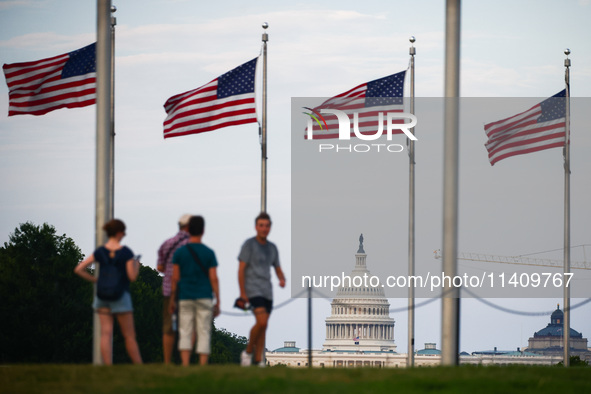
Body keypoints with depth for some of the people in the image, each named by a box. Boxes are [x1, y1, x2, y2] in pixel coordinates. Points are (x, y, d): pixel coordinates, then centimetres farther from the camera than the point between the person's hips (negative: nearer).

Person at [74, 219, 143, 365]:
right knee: (129, 336, 3)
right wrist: (136, 265, 10)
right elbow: (132, 276, -9)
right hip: (121, 295, -3)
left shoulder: (100, 252, 1)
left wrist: (95, 279, 9)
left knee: (106, 333, 0)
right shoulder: (126, 252, -9)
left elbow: (79, 269, -1)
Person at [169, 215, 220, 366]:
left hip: (185, 298, 1)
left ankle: (185, 367, -11)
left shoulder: (179, 252, 0)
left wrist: (172, 300, 7)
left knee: (185, 334, 2)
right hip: (204, 297, -1)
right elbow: (214, 279, -4)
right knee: (204, 334, 1)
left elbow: (175, 278, -1)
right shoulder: (209, 253, -2)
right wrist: (218, 302, 1)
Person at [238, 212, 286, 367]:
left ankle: (258, 361, 6)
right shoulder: (249, 244, -6)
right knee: (261, 322, -21)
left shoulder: (272, 248, 12)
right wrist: (242, 293, -15)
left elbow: (278, 270, 17)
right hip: (253, 290, -6)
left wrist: (282, 280, -7)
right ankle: (248, 352, -3)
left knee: (263, 328, 4)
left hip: (267, 292, 6)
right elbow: (241, 269, -9)